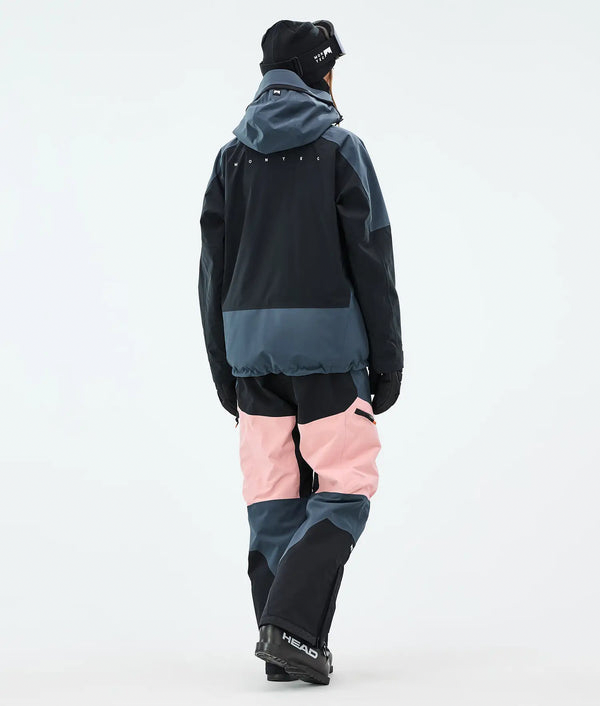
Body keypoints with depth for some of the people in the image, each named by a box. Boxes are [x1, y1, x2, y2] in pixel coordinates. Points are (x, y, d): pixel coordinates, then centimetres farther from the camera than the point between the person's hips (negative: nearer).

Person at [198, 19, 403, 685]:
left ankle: (281, 642, 9)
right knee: (343, 489, 0)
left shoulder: (231, 154, 11)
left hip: (250, 344, 5)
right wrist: (388, 358, 0)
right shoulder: (340, 147, -2)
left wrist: (222, 367, 16)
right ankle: (293, 624, -14)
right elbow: (372, 259, -4)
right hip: (327, 342, -5)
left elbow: (213, 267, 10)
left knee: (273, 501, 7)